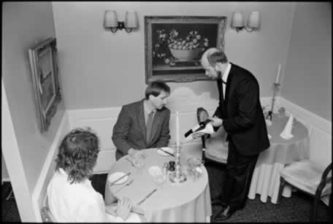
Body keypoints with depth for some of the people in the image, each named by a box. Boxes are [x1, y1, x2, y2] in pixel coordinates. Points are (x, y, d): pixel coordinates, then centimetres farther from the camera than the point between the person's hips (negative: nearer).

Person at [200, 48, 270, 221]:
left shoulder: (245, 81, -33)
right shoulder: (222, 78, -7)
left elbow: (246, 119, -32)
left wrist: (223, 123, -20)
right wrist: (211, 123, -5)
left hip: (249, 135, -7)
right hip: (234, 134, 7)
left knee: (241, 173, 15)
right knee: (231, 169, 25)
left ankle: (233, 205, 38)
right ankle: (225, 198, 47)